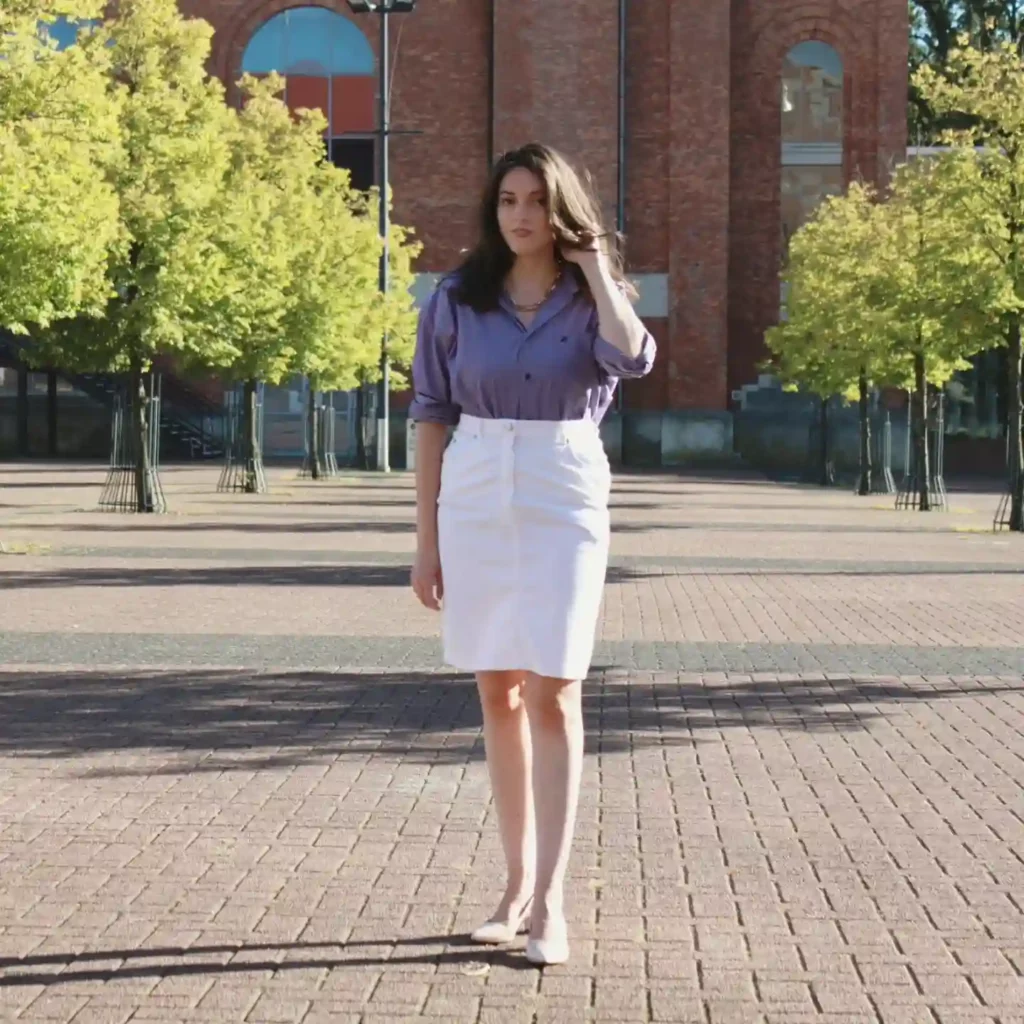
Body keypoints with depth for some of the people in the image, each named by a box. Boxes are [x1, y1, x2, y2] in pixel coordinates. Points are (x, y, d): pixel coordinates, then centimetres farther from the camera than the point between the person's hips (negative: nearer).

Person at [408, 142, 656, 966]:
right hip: (475, 501, 2)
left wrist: (596, 269, -9)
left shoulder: (590, 300, 3)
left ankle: (550, 902, -7)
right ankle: (519, 883, 18)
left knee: (553, 696, -8)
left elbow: (633, 358, -20)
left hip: (564, 501, -2)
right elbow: (433, 417, 5)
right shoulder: (458, 299, 5)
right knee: (499, 694, 8)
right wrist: (425, 539, 2)